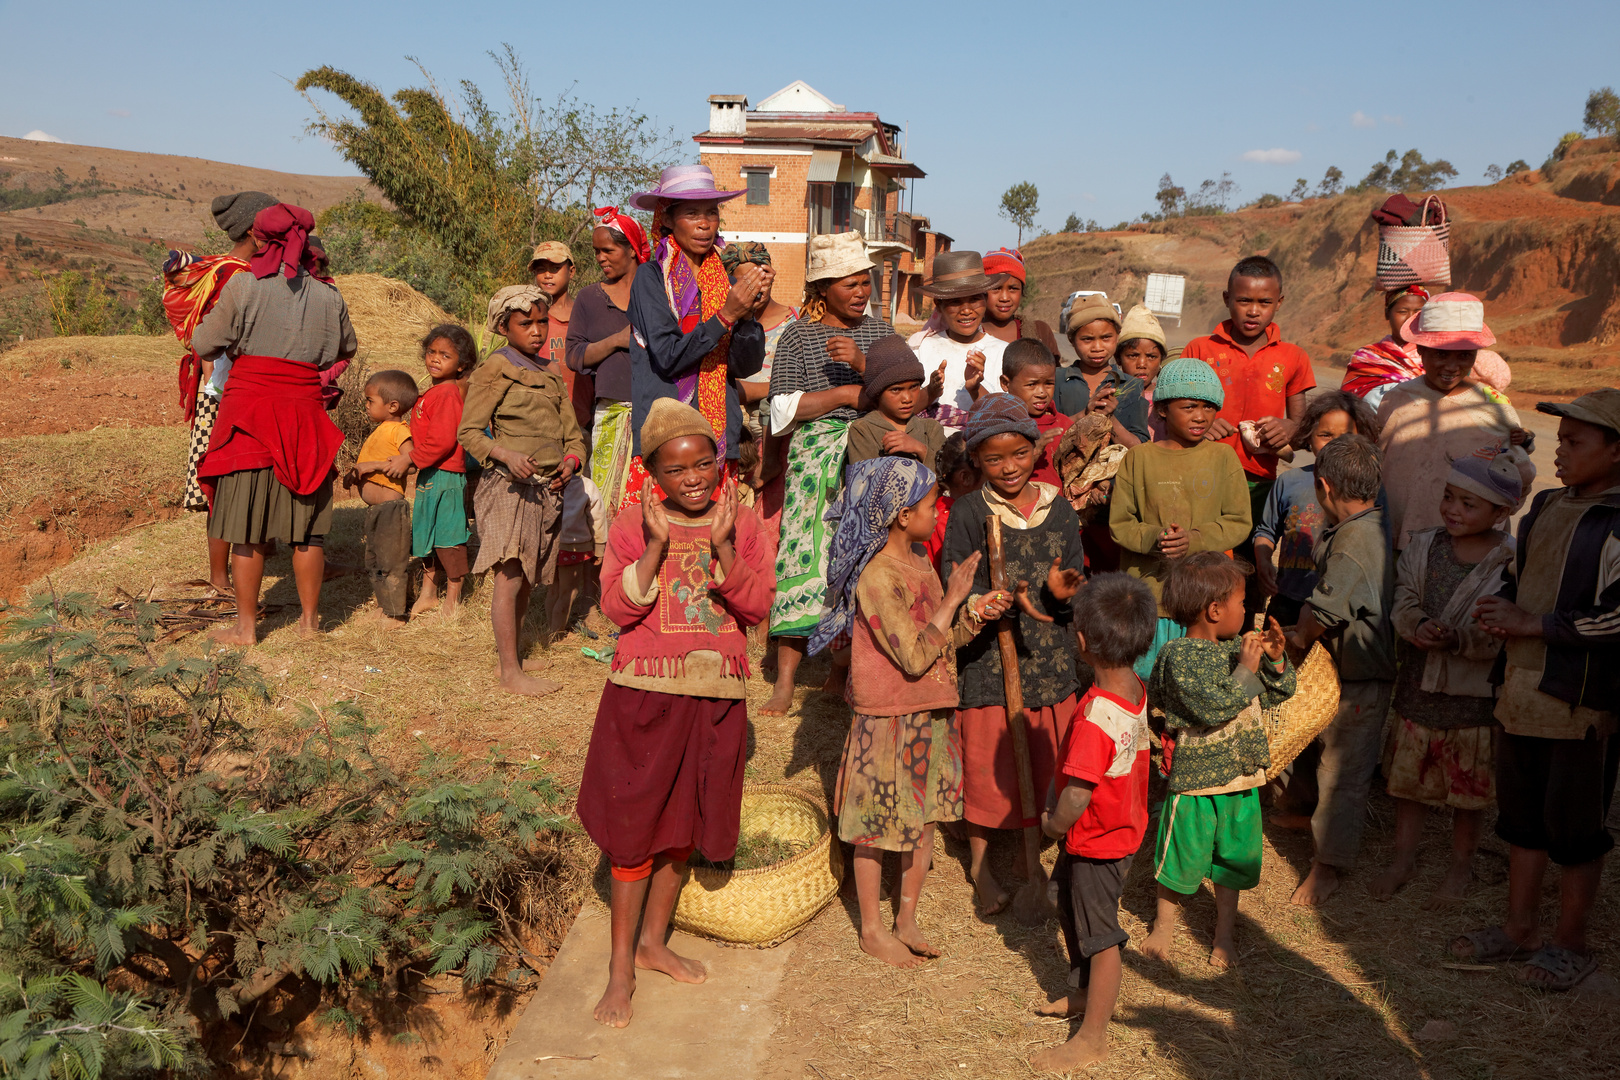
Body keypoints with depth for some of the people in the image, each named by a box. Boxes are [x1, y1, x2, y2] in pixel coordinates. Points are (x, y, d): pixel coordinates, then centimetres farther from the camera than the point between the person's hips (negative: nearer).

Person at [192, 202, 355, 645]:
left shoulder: (244, 284, -6)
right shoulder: (328, 297, 4)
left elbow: (205, 345, -1)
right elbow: (347, 349, 21)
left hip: (249, 410, -3)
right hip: (304, 413, 3)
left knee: (247, 528, 5)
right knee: (306, 524, 12)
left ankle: (245, 626, 13)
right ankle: (309, 618, 21)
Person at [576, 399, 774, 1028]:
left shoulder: (743, 525, 3)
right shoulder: (632, 525, -4)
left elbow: (758, 607, -7)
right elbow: (617, 608, -13)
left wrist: (723, 547, -20)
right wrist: (657, 544, -22)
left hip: (718, 697, 3)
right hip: (646, 693, -3)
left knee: (685, 823, 14)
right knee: (636, 824, 1)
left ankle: (653, 941, 32)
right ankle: (621, 969, 12)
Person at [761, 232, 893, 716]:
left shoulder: (880, 333, 13)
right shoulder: (799, 336, 2)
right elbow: (783, 410, -4)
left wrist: (863, 364, -12)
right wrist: (843, 393, -11)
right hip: (816, 456, -3)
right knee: (805, 556, -8)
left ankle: (840, 673, 16)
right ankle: (784, 683, -4)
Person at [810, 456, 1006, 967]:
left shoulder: (919, 563, 7)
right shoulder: (877, 577, -21)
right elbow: (915, 657, -25)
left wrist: (974, 620, -7)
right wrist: (952, 599, -20)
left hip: (930, 715, 8)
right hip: (888, 719, -8)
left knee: (923, 819, 16)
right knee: (876, 826, 7)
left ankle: (907, 919, 32)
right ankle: (872, 929, 22)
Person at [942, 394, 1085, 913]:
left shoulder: (1059, 509, 3)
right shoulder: (968, 512, -8)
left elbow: (1077, 577, 5)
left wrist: (1062, 591, -18)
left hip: (1050, 657, 3)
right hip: (987, 656, -3)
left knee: (1044, 761, 13)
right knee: (986, 761, 6)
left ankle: (1029, 854, 35)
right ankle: (980, 863, 28)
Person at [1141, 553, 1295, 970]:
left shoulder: (1237, 647, 5)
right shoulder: (1178, 655, -17)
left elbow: (1276, 694, 14)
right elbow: (1213, 707, -26)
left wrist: (1275, 659, -2)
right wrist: (1245, 669, -24)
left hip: (1241, 778, 6)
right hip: (1194, 779, -6)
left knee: (1233, 859, 16)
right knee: (1182, 858, 7)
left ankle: (1224, 935, 32)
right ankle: (1163, 927, 29)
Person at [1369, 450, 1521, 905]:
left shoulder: (1511, 562, -13)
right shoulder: (1423, 547, 0)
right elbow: (1403, 598, -5)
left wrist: (1457, 638, -33)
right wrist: (1417, 626, -26)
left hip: (1473, 694, -3)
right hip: (1416, 686, 4)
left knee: (1469, 788, 12)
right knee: (1407, 777, 16)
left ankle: (1461, 867, 33)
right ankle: (1404, 858, 36)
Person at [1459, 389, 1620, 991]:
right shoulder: (1547, 507, 10)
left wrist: (1532, 624, -16)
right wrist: (1498, 608, 2)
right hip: (1522, 692, 8)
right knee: (1521, 814, 17)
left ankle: (1571, 941, 23)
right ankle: (1520, 928, 32)